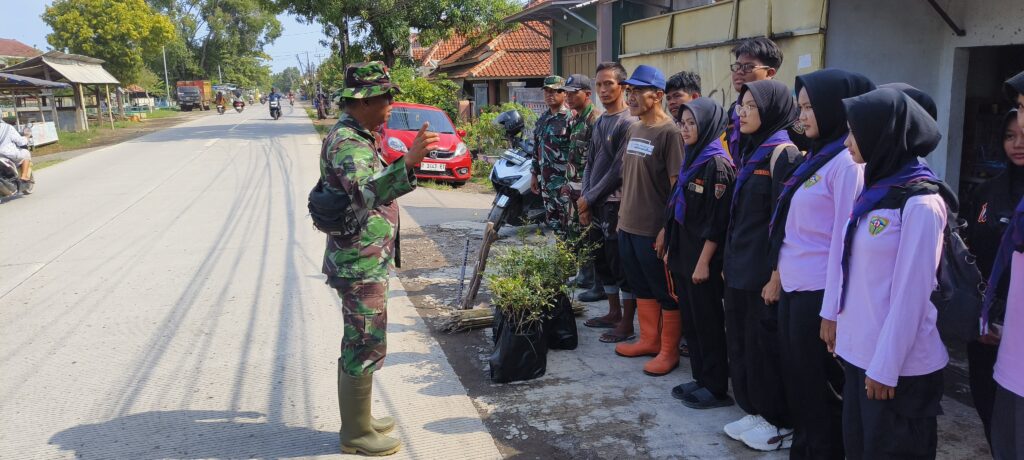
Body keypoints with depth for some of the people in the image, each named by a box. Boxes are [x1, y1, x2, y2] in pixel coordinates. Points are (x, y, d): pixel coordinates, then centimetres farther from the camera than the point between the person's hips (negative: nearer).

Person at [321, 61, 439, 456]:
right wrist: (407, 163, -54)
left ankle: (357, 422, 32)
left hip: (363, 261, 10)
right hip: (360, 264, -10)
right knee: (366, 348, -1)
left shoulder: (357, 137, 12)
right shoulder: (346, 141, -21)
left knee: (357, 345, 18)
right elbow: (367, 192, -41)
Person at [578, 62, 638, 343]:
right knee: (602, 261, 16)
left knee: (622, 264, -2)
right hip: (595, 204, 9)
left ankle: (627, 323, 8)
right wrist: (584, 200, 7)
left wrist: (590, 198, -10)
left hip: (615, 204, -9)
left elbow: (618, 170, -16)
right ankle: (614, 312, 30)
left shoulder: (628, 122, -13)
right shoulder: (599, 121, 14)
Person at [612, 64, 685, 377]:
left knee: (666, 292, 5)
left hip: (654, 230, -8)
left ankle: (669, 351, 17)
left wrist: (667, 228, -18)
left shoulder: (670, 133, -14)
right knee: (641, 288, 18)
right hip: (628, 226, 8)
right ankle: (649, 340, 33)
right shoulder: (633, 130, 11)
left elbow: (678, 186, -16)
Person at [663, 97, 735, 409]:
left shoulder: (717, 163, -14)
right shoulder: (691, 160, 12)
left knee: (707, 323, 1)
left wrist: (703, 262, -18)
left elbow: (716, 220, -17)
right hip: (682, 255, 8)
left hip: (702, 258, -8)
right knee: (690, 321, 14)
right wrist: (671, 249, 16)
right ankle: (701, 379, 25)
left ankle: (716, 388, 11)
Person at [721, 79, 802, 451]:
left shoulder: (783, 152, -14)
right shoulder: (751, 151, 13)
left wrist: (777, 277, -19)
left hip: (764, 272, -8)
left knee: (767, 348, 3)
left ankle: (781, 424, 18)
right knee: (742, 344, 15)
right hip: (740, 268, 8)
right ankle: (757, 412, 29)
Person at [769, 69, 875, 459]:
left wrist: (832, 309, -16)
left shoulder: (847, 162, -14)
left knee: (818, 388, 7)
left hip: (819, 294, -8)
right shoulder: (815, 156, 12)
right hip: (793, 288, 8)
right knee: (796, 381, 18)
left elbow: (844, 239, -17)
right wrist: (780, 277, 14)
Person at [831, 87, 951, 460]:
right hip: (860, 350, 7)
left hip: (897, 361, -7)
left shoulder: (920, 202, -15)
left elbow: (911, 292, -18)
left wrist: (885, 366, -16)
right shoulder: (876, 189, 9)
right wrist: (838, 319, 14)